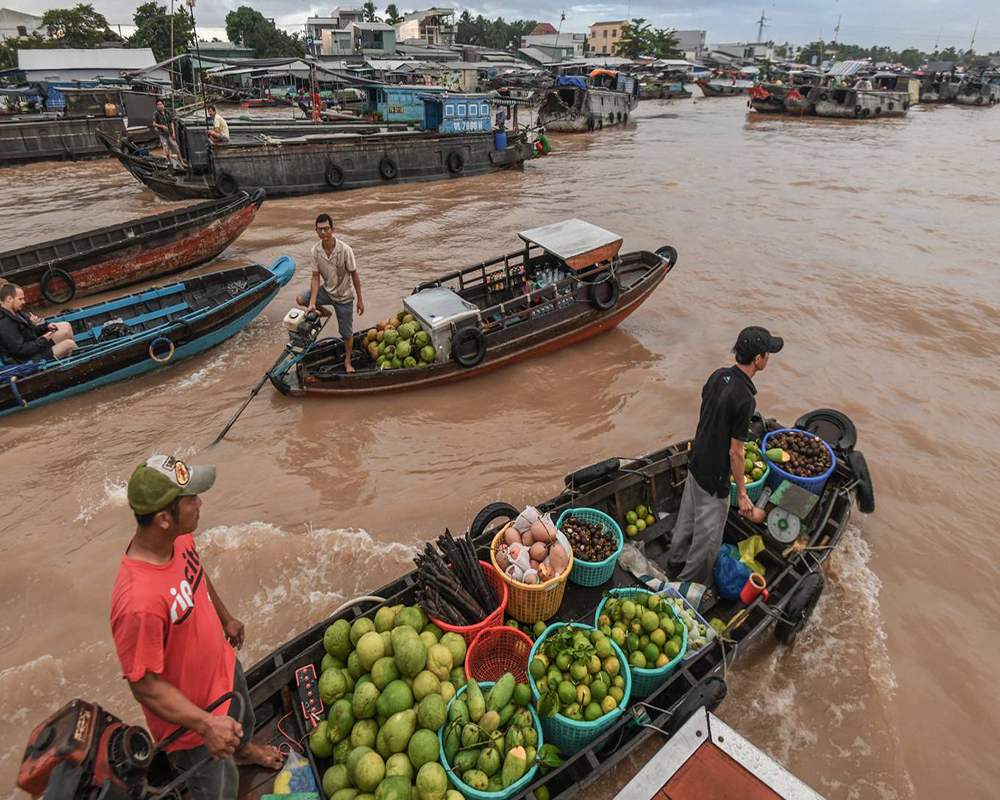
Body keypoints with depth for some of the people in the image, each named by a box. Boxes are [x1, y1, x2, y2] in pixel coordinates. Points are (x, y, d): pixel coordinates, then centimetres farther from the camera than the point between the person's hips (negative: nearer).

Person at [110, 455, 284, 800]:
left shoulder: (180, 538, -18)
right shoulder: (139, 601, -43)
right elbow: (145, 685, -30)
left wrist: (226, 619, 18)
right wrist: (206, 724, -33)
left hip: (224, 666, 8)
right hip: (192, 722, -8)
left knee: (243, 723, 38)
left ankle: (243, 750, 70)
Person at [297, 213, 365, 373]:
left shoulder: (345, 250, -24)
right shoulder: (316, 250, -14)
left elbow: (354, 275, -14)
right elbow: (316, 277, -10)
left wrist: (360, 300, -9)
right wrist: (312, 303, -20)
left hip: (344, 296, -3)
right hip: (327, 290, 3)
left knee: (347, 333, 6)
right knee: (301, 299, -17)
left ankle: (347, 361, 32)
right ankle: (323, 311, 14)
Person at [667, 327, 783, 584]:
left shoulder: (718, 376, -6)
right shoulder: (744, 399, -29)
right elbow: (735, 451, -23)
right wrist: (742, 493, -12)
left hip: (696, 463, 8)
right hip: (715, 478, -8)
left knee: (687, 515, 26)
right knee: (708, 534, 12)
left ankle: (676, 560, 47)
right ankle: (691, 584, 29)